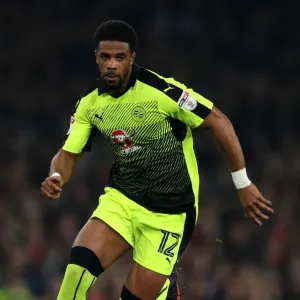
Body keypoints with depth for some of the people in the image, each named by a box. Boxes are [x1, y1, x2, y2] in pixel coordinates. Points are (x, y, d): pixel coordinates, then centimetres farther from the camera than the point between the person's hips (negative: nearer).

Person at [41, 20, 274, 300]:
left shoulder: (160, 90, -19)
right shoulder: (90, 102, -2)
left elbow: (218, 121, -14)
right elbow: (68, 154, 4)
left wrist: (243, 184, -12)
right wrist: (56, 177, -20)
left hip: (170, 210, -4)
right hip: (121, 198, 4)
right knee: (81, 261, -20)